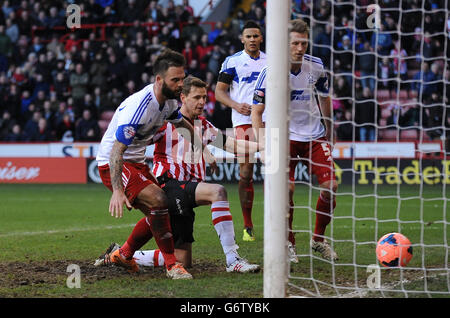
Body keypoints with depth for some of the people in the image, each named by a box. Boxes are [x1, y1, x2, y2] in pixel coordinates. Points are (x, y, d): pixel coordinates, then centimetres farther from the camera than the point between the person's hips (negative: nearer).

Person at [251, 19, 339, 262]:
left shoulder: (316, 67, -6)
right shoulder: (271, 72, -17)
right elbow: (257, 111, -11)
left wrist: (329, 133, 20)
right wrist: (262, 144, -22)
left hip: (314, 134, 4)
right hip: (284, 135, -4)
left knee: (330, 186, -8)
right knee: (287, 188, -20)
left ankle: (318, 239, 13)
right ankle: (288, 243, 0)